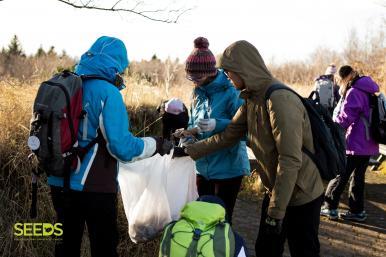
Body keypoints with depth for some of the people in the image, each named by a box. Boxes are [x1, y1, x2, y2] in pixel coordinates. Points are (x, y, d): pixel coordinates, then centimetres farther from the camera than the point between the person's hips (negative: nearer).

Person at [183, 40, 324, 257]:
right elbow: (227, 136, 14)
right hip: (276, 192, 9)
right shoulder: (252, 99, 5)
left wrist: (276, 212, -25)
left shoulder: (280, 100, -24)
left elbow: (290, 161, -28)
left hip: (301, 196, -9)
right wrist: (189, 151, 9)